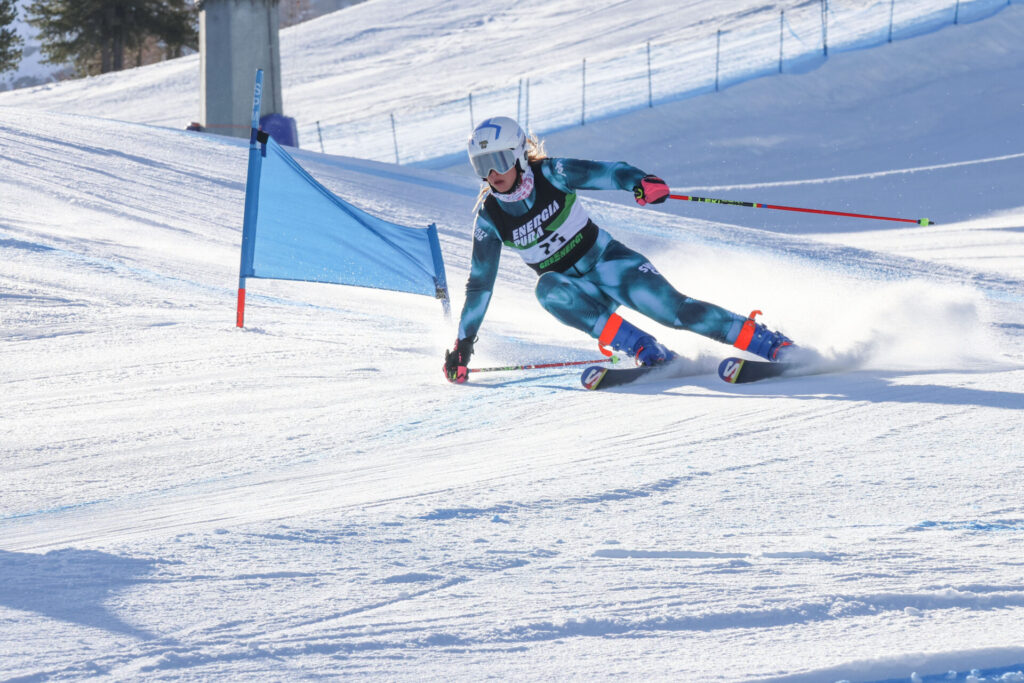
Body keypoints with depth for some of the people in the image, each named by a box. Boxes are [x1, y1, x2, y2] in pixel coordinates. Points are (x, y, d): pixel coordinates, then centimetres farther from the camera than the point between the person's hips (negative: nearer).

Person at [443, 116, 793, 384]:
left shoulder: (549, 175, -12)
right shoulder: (490, 217, -6)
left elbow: (608, 173, -20)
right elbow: (479, 284, 2)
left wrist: (640, 182, -42)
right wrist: (462, 345, 1)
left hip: (607, 261, -2)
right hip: (577, 290, 2)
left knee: (669, 307, -23)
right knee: (548, 289, -33)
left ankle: (770, 343, -17)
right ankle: (647, 351, -32)